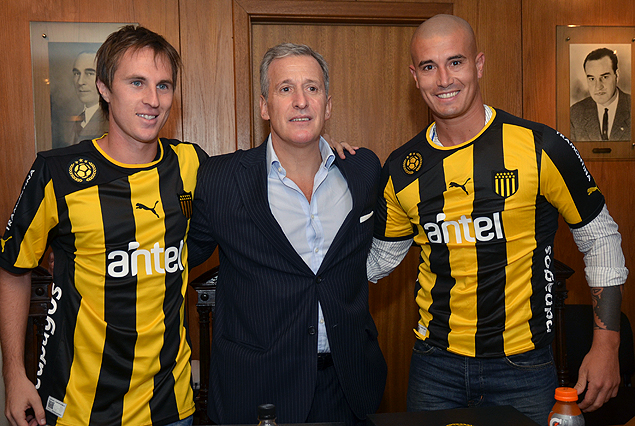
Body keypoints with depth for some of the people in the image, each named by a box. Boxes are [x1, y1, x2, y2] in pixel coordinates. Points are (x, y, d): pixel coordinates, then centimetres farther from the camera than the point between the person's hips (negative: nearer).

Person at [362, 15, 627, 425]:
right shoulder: (402, 169, -2)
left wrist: (607, 345, -4)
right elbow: (378, 260, 10)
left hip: (524, 365, -2)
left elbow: (600, 239, -2)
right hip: (435, 365, 3)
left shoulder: (542, 149, -12)